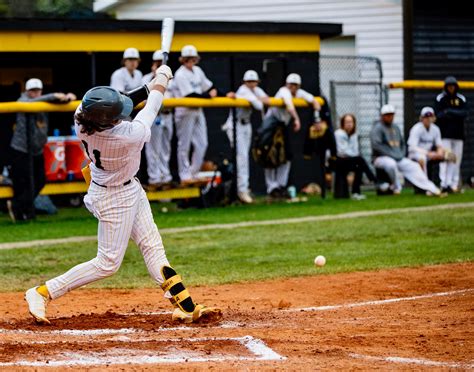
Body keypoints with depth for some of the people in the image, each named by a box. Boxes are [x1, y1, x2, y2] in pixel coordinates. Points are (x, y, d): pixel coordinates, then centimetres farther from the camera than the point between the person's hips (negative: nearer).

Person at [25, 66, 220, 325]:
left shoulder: (82, 115, -21)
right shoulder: (129, 136, -38)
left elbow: (122, 102, -1)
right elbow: (150, 111, -19)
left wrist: (150, 87, -7)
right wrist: (162, 79, -4)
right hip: (116, 198, -8)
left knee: (152, 246, 10)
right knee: (108, 263, 4)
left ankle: (186, 308, 15)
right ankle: (41, 293, 9)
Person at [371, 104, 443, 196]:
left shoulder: (396, 128, 20)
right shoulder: (377, 128, -5)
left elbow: (402, 143, 28)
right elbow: (376, 145, -18)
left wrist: (401, 155, 7)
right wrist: (392, 155, -19)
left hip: (399, 158, 7)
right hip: (381, 158, -7)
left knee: (414, 166, -11)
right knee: (391, 164, -39)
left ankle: (431, 189, -18)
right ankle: (396, 188, -19)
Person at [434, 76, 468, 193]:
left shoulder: (461, 99, 8)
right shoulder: (440, 99, 1)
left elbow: (464, 113, -5)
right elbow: (438, 115, -8)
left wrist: (449, 112, -14)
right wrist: (456, 115, -16)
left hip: (458, 135, 3)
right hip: (445, 134, -3)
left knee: (456, 160, 2)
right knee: (445, 159, -10)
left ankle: (454, 185, 5)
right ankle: (444, 184, -14)